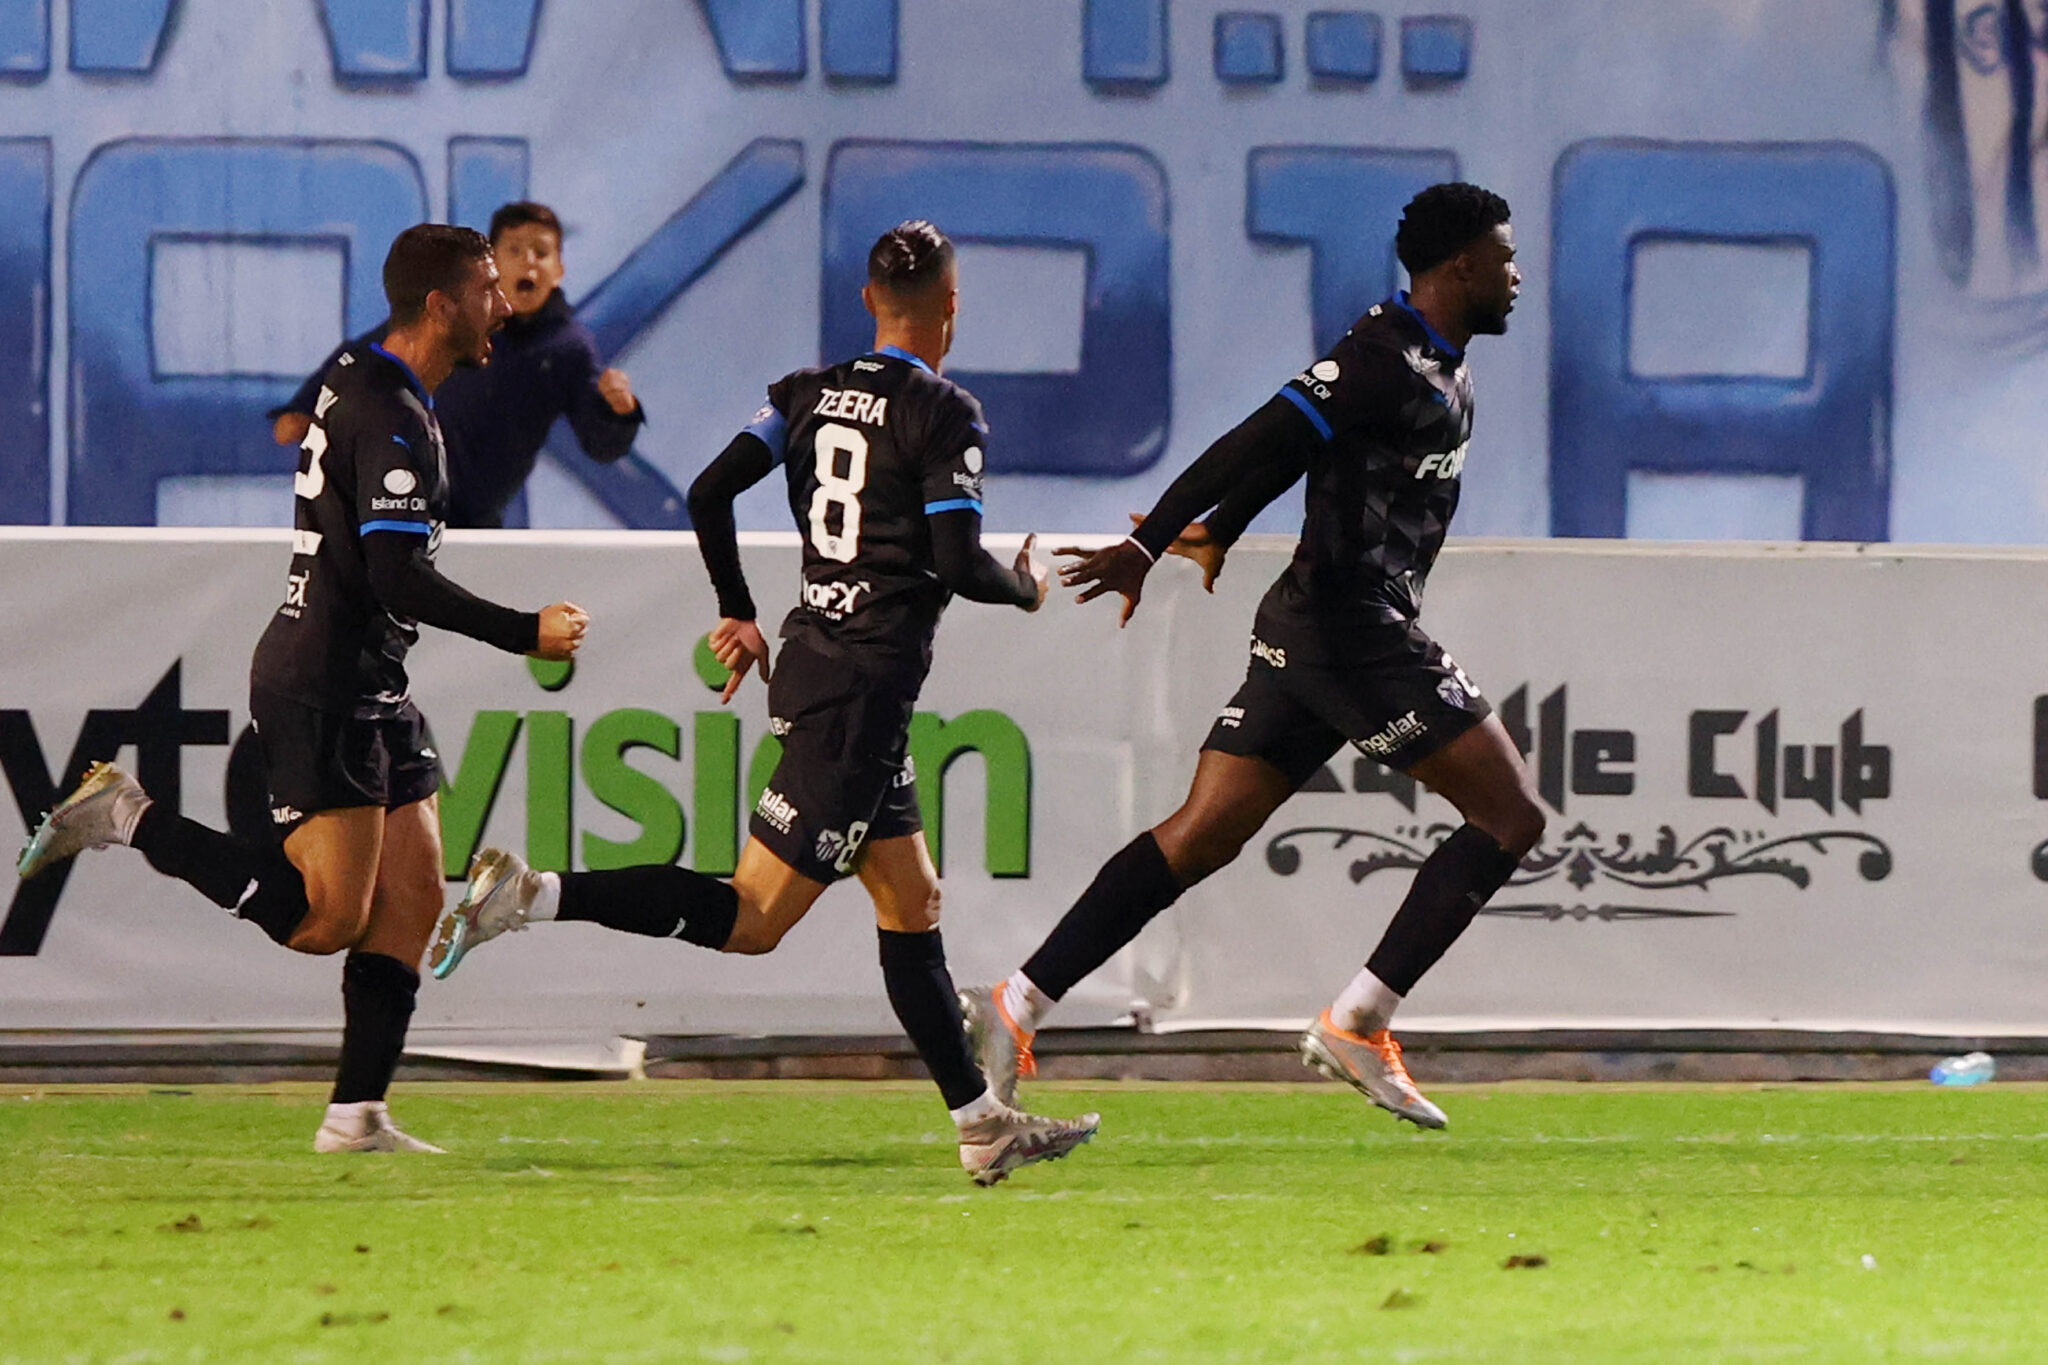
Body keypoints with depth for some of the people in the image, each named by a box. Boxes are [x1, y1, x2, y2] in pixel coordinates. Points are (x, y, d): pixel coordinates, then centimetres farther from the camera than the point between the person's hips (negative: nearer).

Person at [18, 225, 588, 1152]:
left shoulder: (357, 382, 14)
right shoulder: (392, 417, -17)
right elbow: (400, 579, -23)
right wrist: (526, 633, -15)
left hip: (369, 688, 11)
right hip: (324, 687, -11)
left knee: (412, 896, 5)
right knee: (326, 919, -12)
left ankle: (357, 1113, 4)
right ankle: (128, 819, -4)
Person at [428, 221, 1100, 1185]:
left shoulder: (811, 392, 8)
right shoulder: (944, 415, -10)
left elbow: (709, 494, 2)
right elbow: (958, 565, -16)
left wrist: (738, 615, 15)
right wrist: (1026, 591, 6)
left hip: (807, 663, 8)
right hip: (862, 692, -8)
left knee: (912, 904, 14)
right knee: (750, 919, -9)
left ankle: (982, 1124, 17)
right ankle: (536, 895, -21)